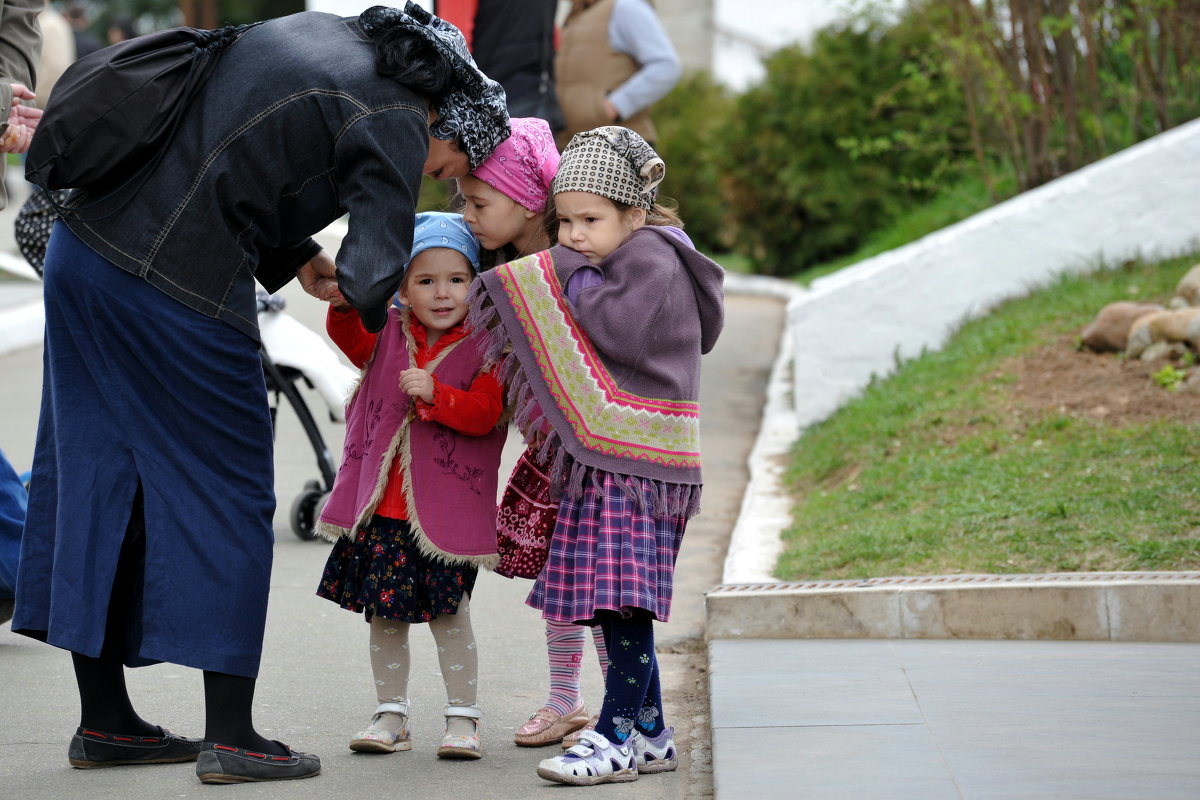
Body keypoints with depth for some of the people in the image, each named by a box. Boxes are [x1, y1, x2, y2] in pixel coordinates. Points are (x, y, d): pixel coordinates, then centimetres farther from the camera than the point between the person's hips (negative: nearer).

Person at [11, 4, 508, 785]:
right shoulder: (395, 127, -9)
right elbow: (373, 277, -17)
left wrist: (297, 256, 16)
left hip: (87, 243, 9)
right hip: (181, 286, -8)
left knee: (99, 473, 14)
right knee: (226, 492, 4)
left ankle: (104, 721, 23)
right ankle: (230, 735, 9)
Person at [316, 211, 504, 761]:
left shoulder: (482, 349, -3)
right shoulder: (386, 335, 9)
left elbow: (485, 412, -13)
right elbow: (347, 334, -8)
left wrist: (435, 394, -29)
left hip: (444, 511, -4)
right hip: (379, 508, 4)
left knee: (449, 613, -1)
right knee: (384, 614, 9)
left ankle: (462, 718, 9)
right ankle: (391, 716, 20)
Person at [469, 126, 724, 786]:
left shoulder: (653, 256, -9)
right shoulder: (611, 263, 20)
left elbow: (619, 329, -19)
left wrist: (573, 274, -8)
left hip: (636, 458, -10)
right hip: (601, 458, 10)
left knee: (622, 600, -11)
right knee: (615, 605, 11)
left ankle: (616, 738, -9)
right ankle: (650, 734, 18)